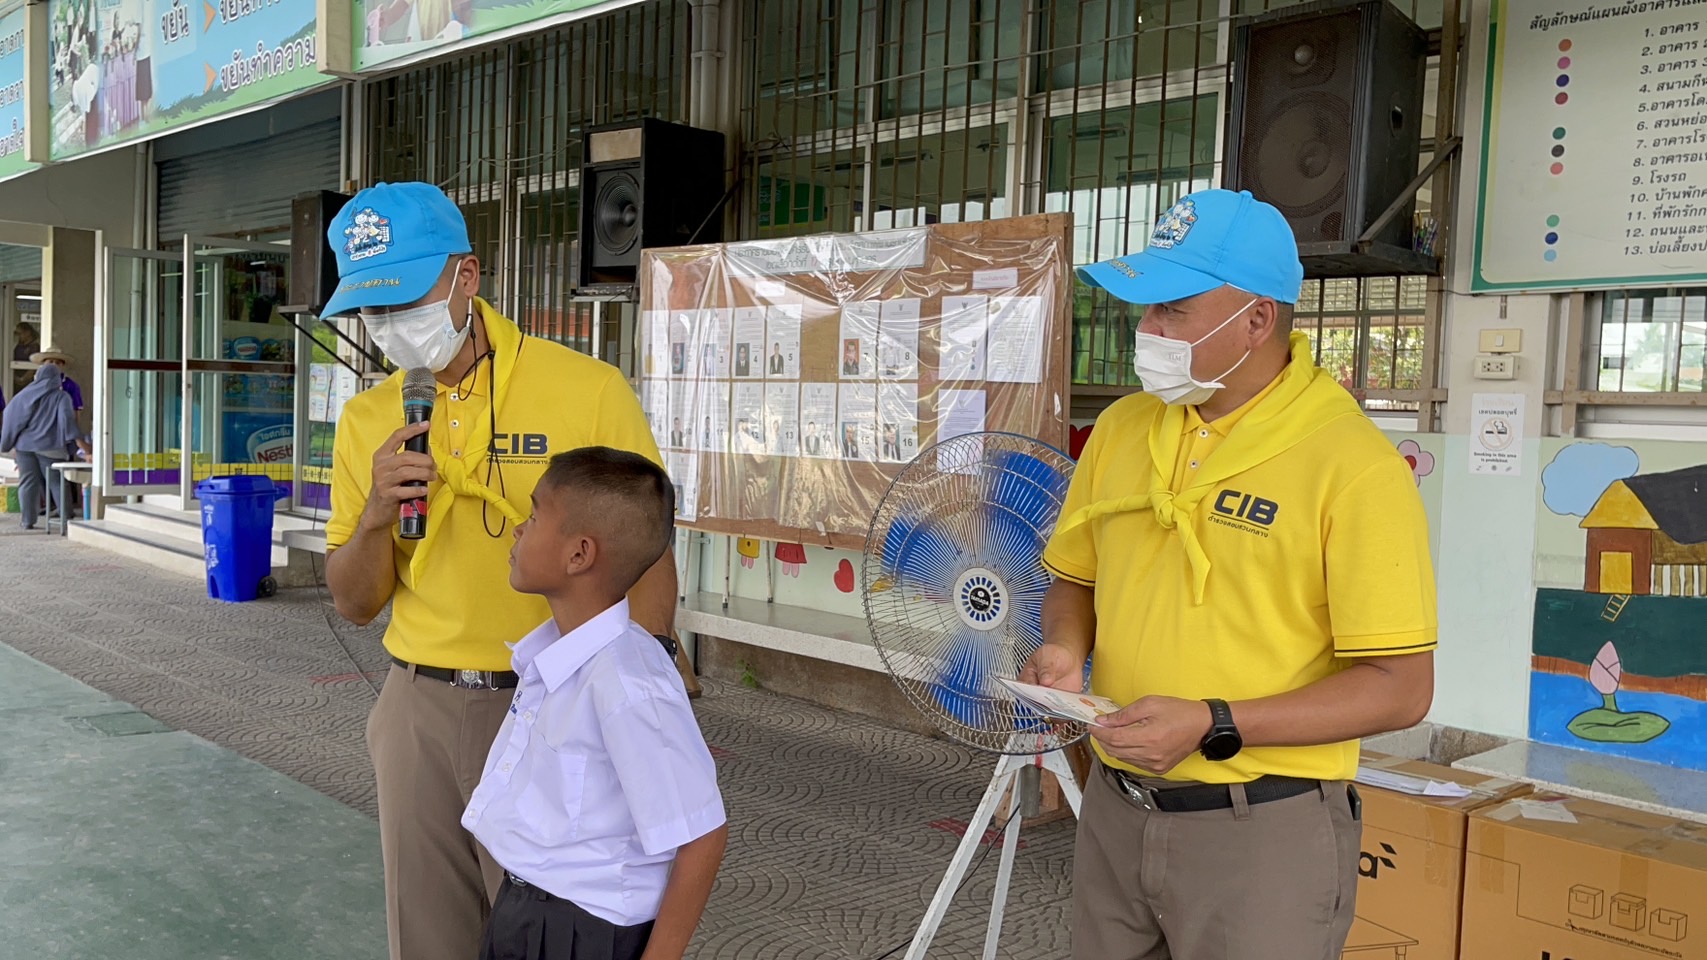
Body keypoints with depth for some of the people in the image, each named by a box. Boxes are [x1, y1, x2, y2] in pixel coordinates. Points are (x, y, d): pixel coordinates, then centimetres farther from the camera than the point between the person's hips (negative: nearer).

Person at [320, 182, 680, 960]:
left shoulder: (589, 392, -10)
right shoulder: (367, 420, 4)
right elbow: (355, 605, 8)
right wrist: (374, 516, -12)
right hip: (419, 707, 4)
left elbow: (649, 566, -5)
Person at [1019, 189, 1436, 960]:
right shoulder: (1121, 428, 2)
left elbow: (1401, 689, -15)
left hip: (1263, 830, -5)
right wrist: (1064, 650, -7)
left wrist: (1213, 726, -22)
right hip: (1113, 810, 5)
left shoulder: (1353, 465, -15)